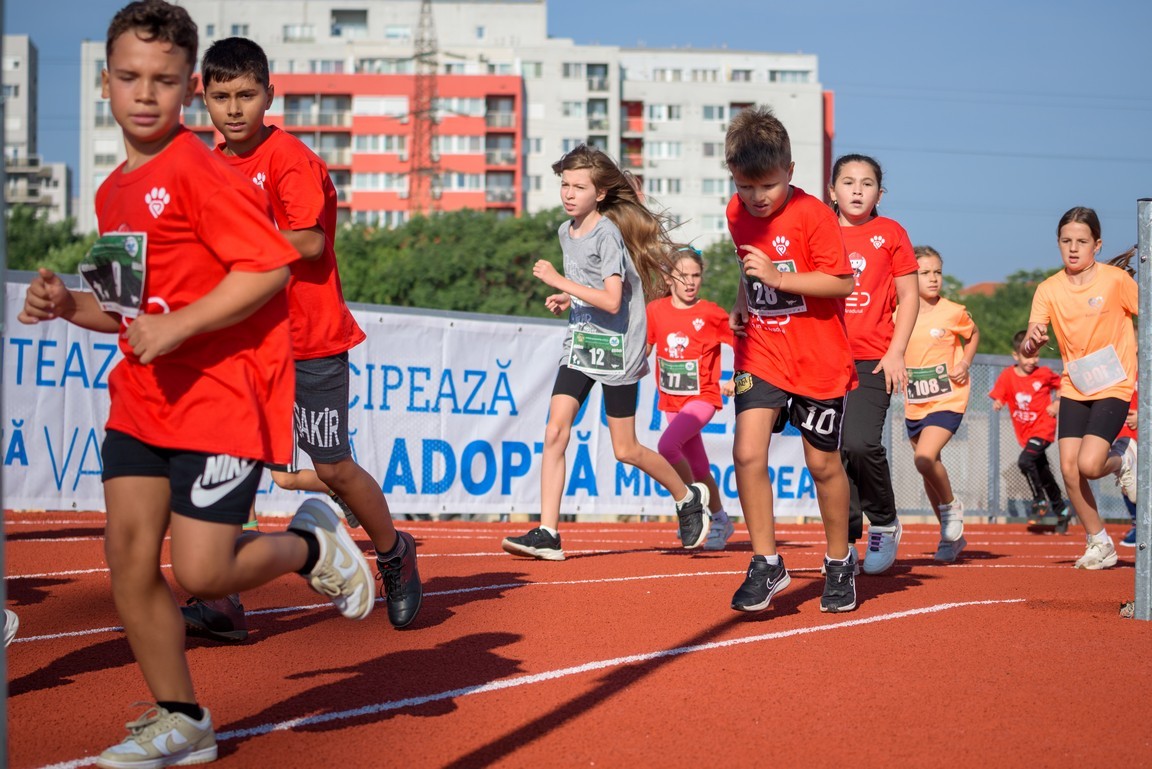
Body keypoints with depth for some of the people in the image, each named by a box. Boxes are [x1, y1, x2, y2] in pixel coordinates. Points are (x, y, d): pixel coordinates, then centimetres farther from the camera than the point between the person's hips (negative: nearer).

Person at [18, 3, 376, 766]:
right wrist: (72, 306, 6)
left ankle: (311, 543, 22)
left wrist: (178, 326, -23)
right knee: (128, 552, 0)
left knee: (201, 573, -9)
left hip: (221, 395, -8)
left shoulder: (201, 173, -13)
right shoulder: (113, 191, 13)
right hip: (141, 396, 8)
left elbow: (269, 267, -21)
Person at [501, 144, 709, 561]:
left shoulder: (608, 234, -16)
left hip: (616, 349, -7)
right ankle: (547, 533, -10)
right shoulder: (566, 233, 9)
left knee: (625, 449, 3)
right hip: (579, 347, 7)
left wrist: (560, 282, -25)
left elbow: (611, 301, -24)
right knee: (555, 433, -9)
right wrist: (566, 300, 6)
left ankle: (689, 497, 27)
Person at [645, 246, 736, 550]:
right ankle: (720, 521, 31)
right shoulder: (655, 310, 1)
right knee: (699, 469, 12)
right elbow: (643, 350, 13)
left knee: (667, 445, -26)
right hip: (672, 399, 5)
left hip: (703, 396, -5)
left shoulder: (710, 313, -9)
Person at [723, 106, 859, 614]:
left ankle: (840, 563, 28)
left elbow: (842, 283, -18)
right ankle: (766, 564, -1)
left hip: (818, 360, -4)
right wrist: (743, 300, 7)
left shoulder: (812, 214, -16)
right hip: (760, 353, 4)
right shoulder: (737, 213, 3)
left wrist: (777, 277, -25)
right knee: (747, 452, -13)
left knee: (823, 463, 7)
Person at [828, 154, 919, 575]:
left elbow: (909, 296, 5)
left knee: (862, 442, -19)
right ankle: (845, 539, 13)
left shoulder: (890, 233, 5)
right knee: (834, 450, 1)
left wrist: (896, 352, -5)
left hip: (873, 359, -3)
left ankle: (885, 524, 3)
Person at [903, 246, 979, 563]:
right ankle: (952, 536, 26)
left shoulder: (952, 312, -7)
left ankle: (951, 506, 3)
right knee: (929, 467, 11)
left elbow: (973, 335, 12)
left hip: (948, 399, -5)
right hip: (914, 404, 5)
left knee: (925, 458, -25)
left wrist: (965, 363, -4)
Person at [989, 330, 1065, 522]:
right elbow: (998, 397, -7)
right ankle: (1060, 508, 33)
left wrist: (1057, 403, -5)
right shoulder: (1007, 376, -5)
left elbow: (1061, 384, 10)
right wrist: (997, 403, -30)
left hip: (1043, 428, -4)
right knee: (1042, 472, 15)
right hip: (1025, 433, 4)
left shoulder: (1044, 373, -7)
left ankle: (1040, 501, -10)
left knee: (1025, 461, -24)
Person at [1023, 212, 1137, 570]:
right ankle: (1099, 544, 12)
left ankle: (1123, 458, 17)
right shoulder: (1049, 289, -2)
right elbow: (1029, 347, -8)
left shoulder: (1116, 279, -9)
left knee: (1089, 465, -19)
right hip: (1074, 388, 4)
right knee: (1068, 468, -5)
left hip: (1114, 385, -4)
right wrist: (1032, 342, -31)